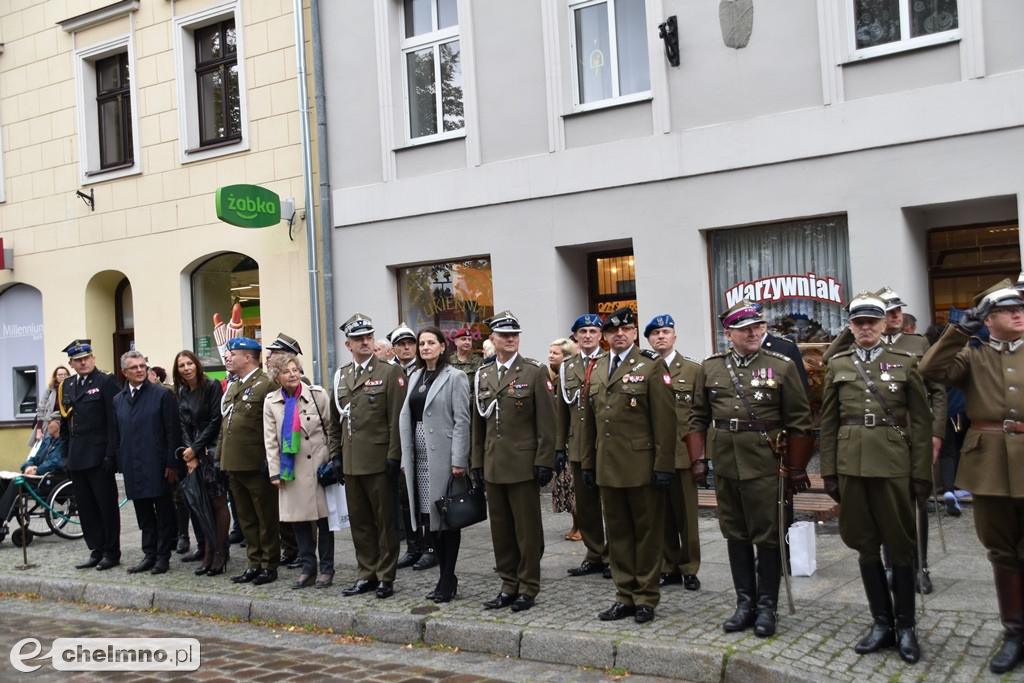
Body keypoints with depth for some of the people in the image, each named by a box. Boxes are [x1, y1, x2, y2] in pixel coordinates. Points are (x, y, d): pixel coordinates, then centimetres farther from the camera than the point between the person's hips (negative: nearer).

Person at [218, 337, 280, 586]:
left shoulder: (266, 385, -10)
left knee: (266, 518, 3)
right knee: (246, 519, 14)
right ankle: (255, 564, 23)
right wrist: (219, 455, 16)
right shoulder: (231, 388, 17)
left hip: (257, 465, -8)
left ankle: (269, 565, 12)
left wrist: (269, 459, -17)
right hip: (234, 464, 9)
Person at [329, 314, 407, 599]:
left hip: (379, 461, -5)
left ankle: (385, 576, 13)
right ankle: (367, 574, 23)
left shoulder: (390, 372, -4)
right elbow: (335, 421, 17)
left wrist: (394, 456, -13)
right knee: (359, 521, 12)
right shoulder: (340, 376, 13)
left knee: (385, 520, 3)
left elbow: (397, 418, -9)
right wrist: (335, 455, 11)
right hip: (351, 463, 6)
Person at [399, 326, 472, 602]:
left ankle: (447, 580, 8)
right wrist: (405, 458, 9)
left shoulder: (455, 377, -5)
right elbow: (406, 418, 14)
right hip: (419, 456, 6)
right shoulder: (415, 377, 14)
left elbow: (462, 420, -10)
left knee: (447, 517, 0)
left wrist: (458, 460, -16)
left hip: (443, 456, -6)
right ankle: (447, 576, 20)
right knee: (429, 517, 9)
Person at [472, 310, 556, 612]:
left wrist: (544, 462, -11)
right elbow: (478, 421, 14)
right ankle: (509, 585, 23)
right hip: (493, 465, 5)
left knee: (527, 528, 3)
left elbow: (546, 421, -7)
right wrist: (477, 461, 11)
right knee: (500, 527, 11)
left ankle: (528, 587, 15)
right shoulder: (482, 374, 10)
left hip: (523, 463, -5)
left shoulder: (534, 372, -4)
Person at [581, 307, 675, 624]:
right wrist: (587, 462, 12)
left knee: (647, 532, 5)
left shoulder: (651, 366, -4)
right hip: (608, 466, 5)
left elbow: (664, 419, -9)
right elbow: (590, 419, 15)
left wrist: (663, 464, -14)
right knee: (618, 532, 11)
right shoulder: (597, 370, 13)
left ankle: (646, 597, 16)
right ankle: (625, 595, 21)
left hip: (641, 465, -5)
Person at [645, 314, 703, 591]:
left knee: (686, 515, 4)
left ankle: (689, 569, 17)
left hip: (682, 453, -2)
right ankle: (669, 567, 19)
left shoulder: (692, 369, 3)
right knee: (661, 516, 7)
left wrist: (701, 457, -4)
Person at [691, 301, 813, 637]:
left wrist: (797, 468, -2)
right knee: (735, 534, 10)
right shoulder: (710, 367, 7)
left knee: (767, 536, 2)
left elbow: (798, 421, 0)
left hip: (764, 463, -3)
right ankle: (745, 602, 21)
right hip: (725, 462, 3)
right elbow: (699, 417, 13)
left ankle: (766, 607, 14)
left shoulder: (782, 366, -1)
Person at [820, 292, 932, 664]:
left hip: (893, 462, -2)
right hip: (852, 463, 2)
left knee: (900, 544, 5)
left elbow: (921, 421, 1)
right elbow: (828, 422, 7)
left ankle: (906, 626, 18)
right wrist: (829, 472, 3)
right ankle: (881, 622, 20)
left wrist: (922, 472, -3)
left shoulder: (905, 362, 2)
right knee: (865, 544, 8)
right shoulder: (837, 365, 7)